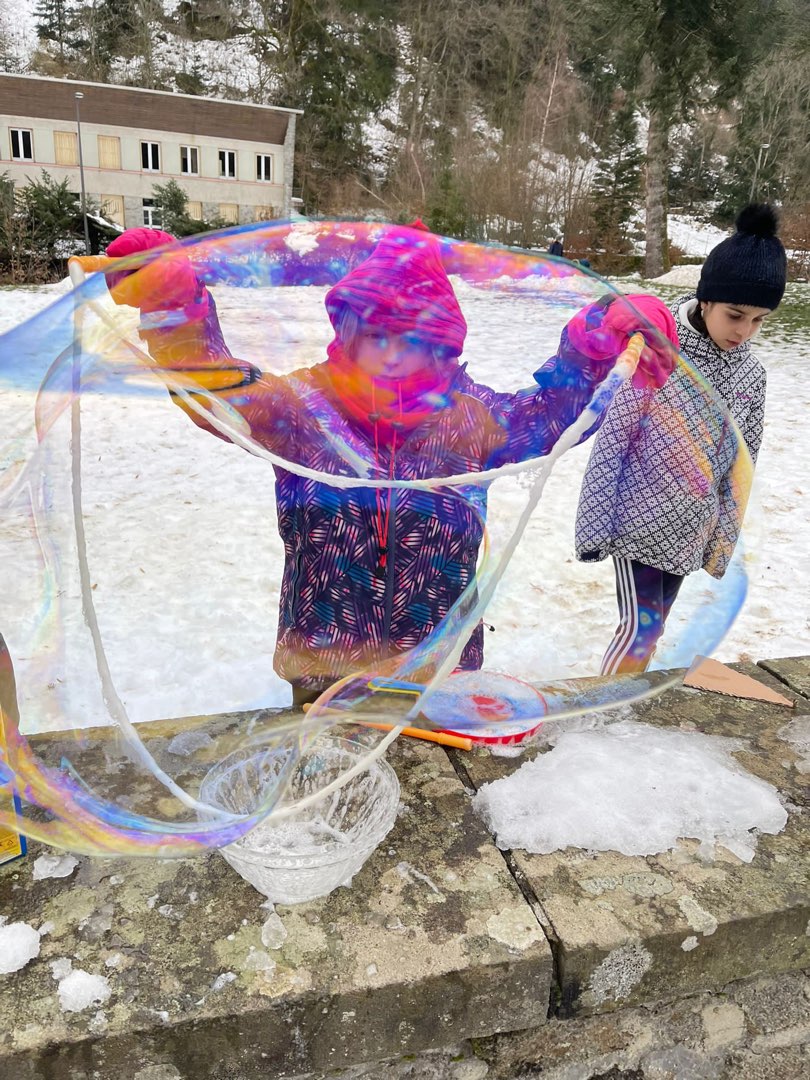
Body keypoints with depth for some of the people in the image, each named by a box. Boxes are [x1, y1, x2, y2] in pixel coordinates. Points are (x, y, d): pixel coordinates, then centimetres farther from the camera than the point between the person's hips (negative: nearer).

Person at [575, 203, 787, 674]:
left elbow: (740, 468, 7)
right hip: (636, 523, -5)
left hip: (688, 531, 5)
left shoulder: (751, 373, -1)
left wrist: (724, 538, 9)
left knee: (653, 627, 16)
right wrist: (595, 525, -14)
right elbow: (611, 444, -14)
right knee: (640, 627, -5)